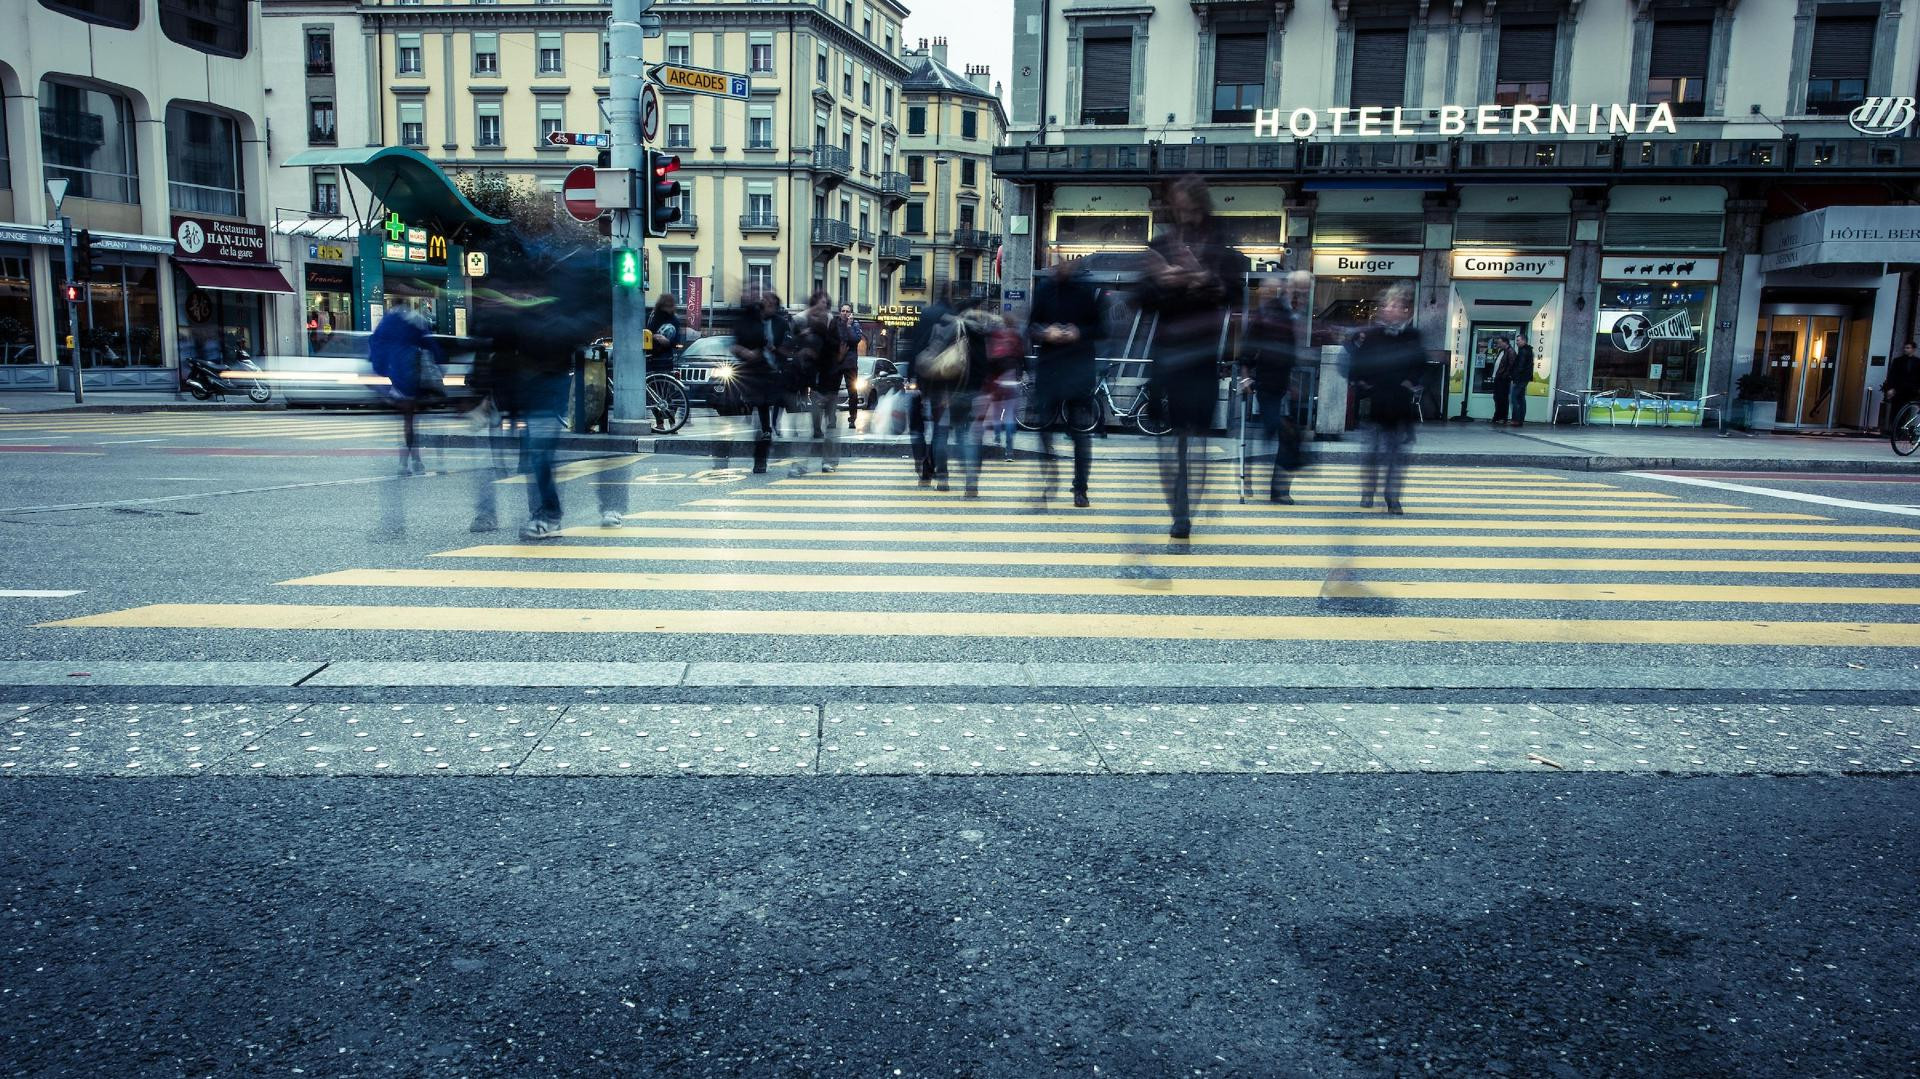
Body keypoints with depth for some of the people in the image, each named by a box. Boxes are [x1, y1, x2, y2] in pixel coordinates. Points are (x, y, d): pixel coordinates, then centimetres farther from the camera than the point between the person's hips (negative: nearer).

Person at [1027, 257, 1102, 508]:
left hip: (1080, 369, -1)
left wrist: (1079, 333, -13)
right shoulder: (1043, 287, 8)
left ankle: (1080, 489, 10)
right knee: (1045, 427, -1)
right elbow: (1031, 327, 10)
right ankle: (1045, 486, 8)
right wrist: (1045, 333, -11)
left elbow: (1100, 327, 5)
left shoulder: (1088, 289, 2)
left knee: (1081, 430, 1)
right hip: (1047, 367, 2)